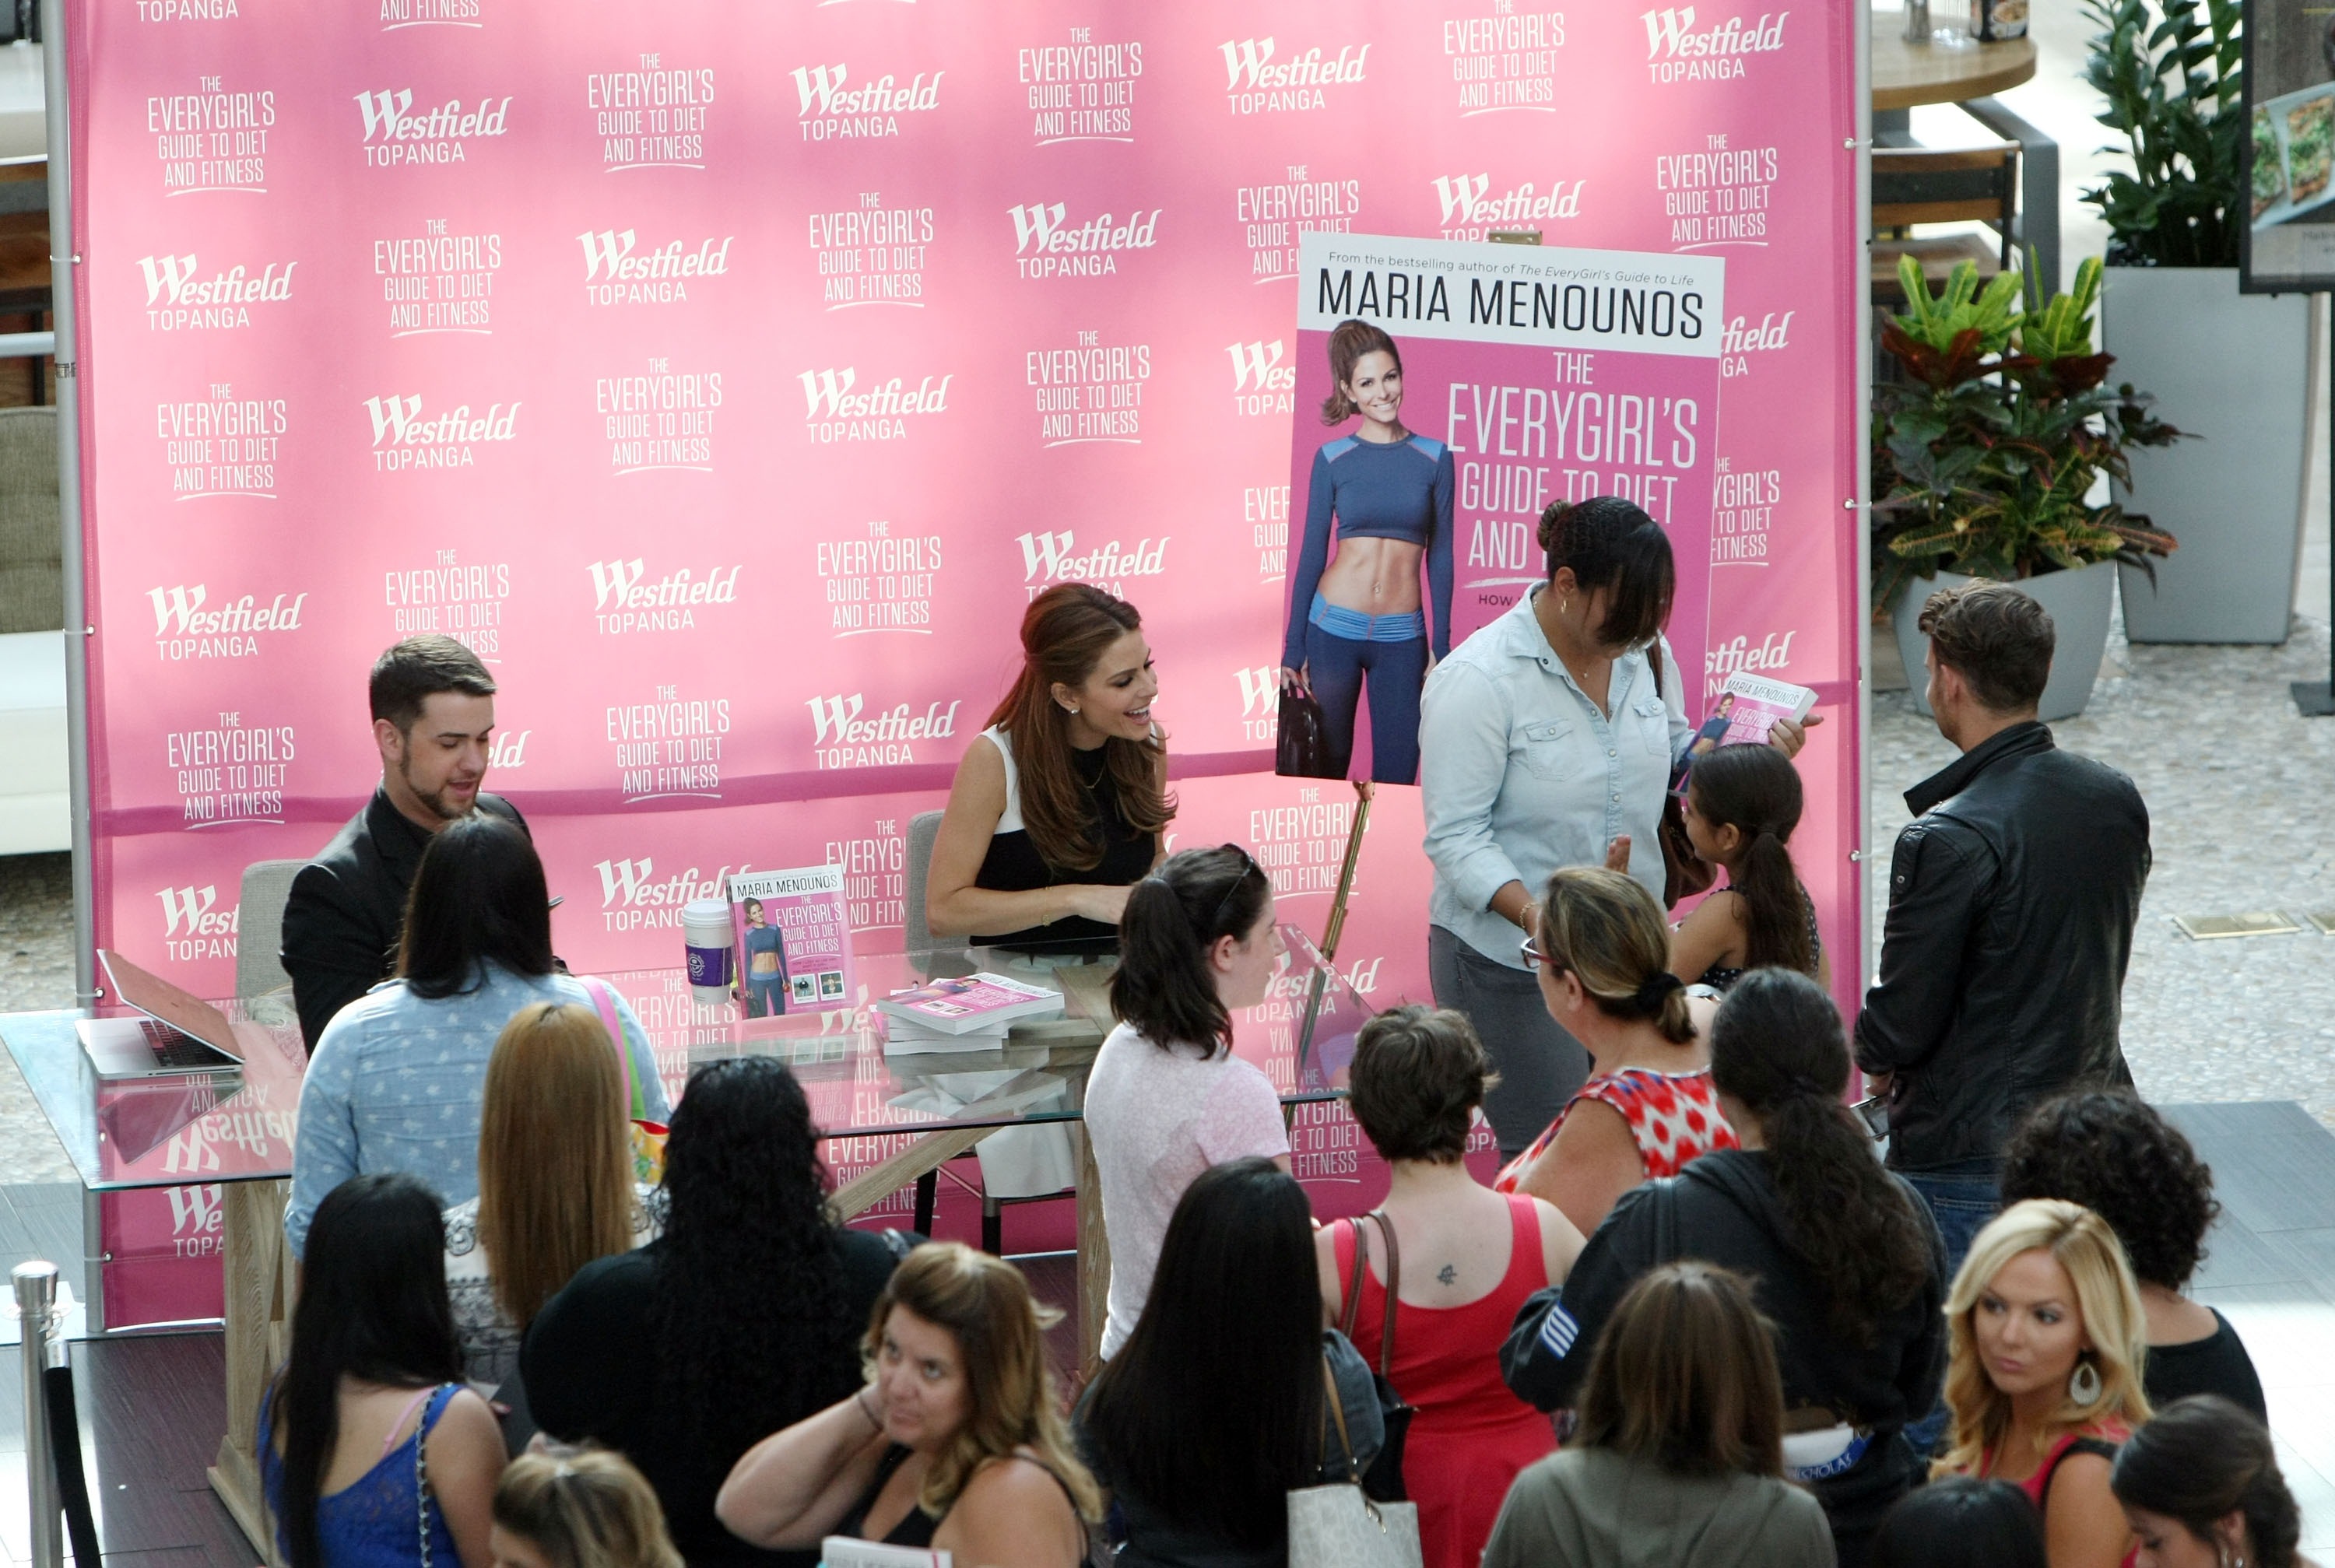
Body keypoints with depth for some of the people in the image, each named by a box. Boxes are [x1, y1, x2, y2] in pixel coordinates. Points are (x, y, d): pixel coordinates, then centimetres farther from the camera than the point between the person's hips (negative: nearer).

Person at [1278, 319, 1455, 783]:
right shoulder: (1333, 459, 2)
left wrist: (1441, 648, 2)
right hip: (1333, 629, 0)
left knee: (1395, 779, 2)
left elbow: (1440, 557, 5)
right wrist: (1293, 649, 3)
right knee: (1325, 769, 7)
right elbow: (1311, 555, 5)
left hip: (1402, 639, 0)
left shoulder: (1434, 458, 3)